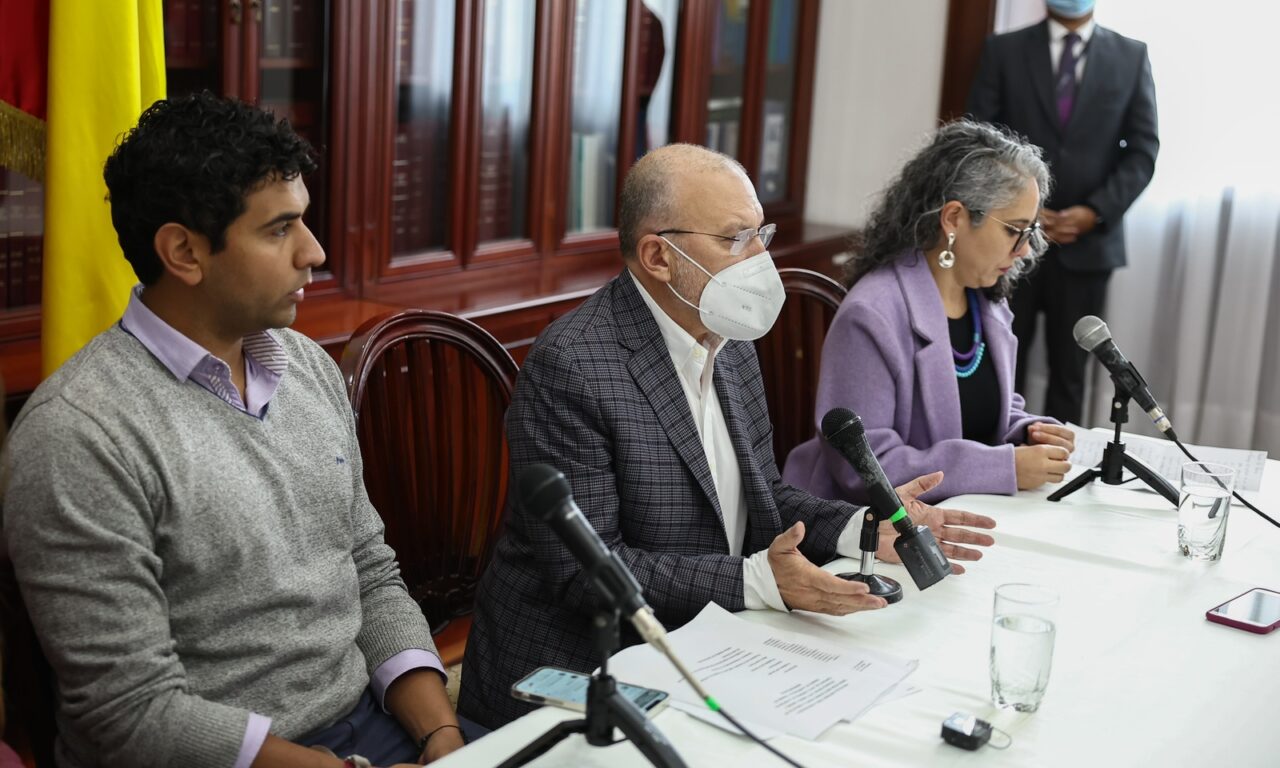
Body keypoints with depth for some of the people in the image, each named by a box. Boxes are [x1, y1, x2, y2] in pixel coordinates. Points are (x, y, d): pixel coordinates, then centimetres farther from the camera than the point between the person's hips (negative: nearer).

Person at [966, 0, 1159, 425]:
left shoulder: (1131, 56, 6)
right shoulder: (1003, 50, 4)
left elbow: (1143, 150, 3)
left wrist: (1095, 212, -10)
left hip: (1088, 242, 1)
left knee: (1069, 370, 6)